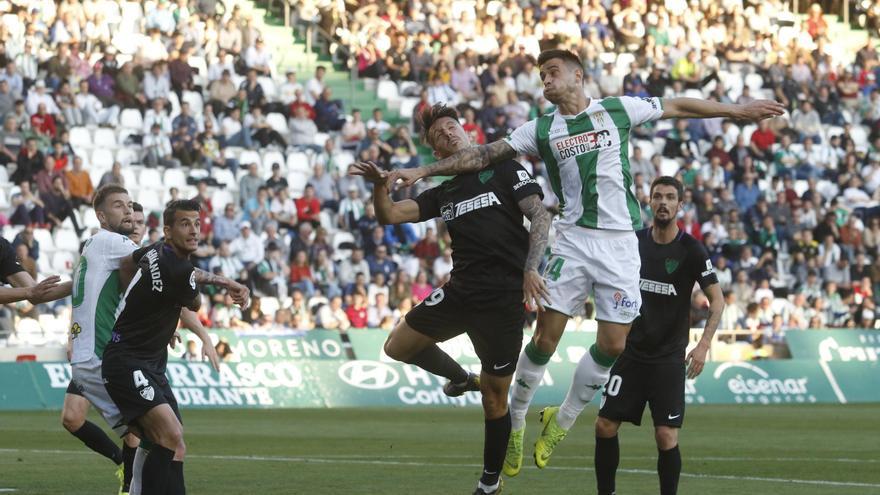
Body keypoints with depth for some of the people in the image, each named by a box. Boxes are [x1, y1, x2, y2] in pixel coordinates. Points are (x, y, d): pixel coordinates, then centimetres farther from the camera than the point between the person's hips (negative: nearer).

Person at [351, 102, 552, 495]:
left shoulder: (505, 170, 2)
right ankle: (460, 377, 29)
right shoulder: (442, 193, 16)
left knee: (494, 397, 1)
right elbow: (390, 216, 8)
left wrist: (530, 268, -20)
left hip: (504, 298, -5)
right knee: (397, 347, 6)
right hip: (460, 292, 5)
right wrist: (380, 186, -13)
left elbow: (540, 216, -6)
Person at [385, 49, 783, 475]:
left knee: (612, 345, 0)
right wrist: (421, 171, -11)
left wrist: (739, 111, 18)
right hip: (573, 240, 0)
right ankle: (515, 421, 11)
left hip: (620, 243, 1)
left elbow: (679, 107, 13)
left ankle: (562, 422, 19)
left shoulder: (618, 110, 4)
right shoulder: (539, 130, 4)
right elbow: (484, 156, -1)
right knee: (545, 339, -7)